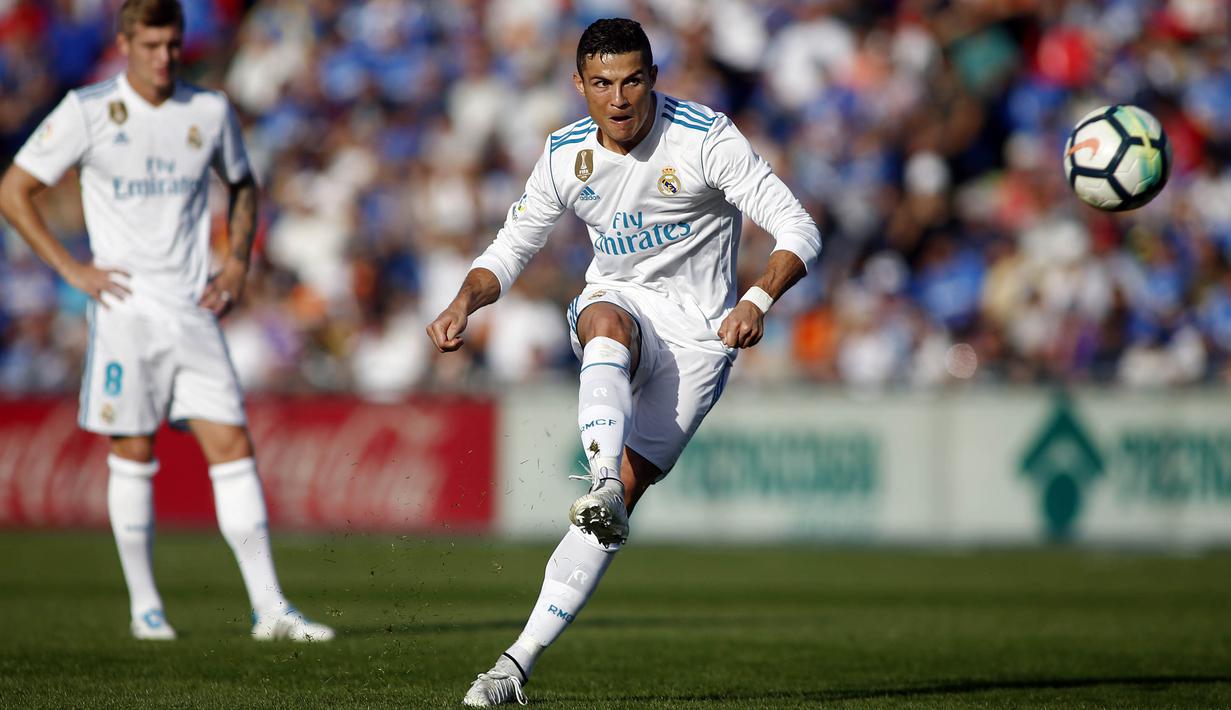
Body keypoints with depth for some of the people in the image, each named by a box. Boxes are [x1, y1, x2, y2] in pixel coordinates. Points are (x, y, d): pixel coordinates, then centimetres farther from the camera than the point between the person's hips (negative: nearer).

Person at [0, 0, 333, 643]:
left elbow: (243, 185, 23)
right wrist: (70, 268, -6)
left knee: (231, 446, -5)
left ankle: (269, 608, -6)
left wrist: (236, 264, 10)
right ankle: (144, 607, 12)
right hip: (124, 308, -3)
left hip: (193, 308, 3)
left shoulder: (210, 111, 5)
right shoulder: (86, 113, -5)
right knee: (133, 454, 0)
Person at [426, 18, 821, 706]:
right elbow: (510, 249, 8)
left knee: (625, 492, -14)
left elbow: (799, 228, -18)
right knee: (610, 323, -37)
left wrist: (759, 299, -36)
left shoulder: (706, 139, -15)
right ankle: (601, 486, -55)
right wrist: (465, 303, -13)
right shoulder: (567, 154, -2)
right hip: (616, 300, 3)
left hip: (697, 333, -3)